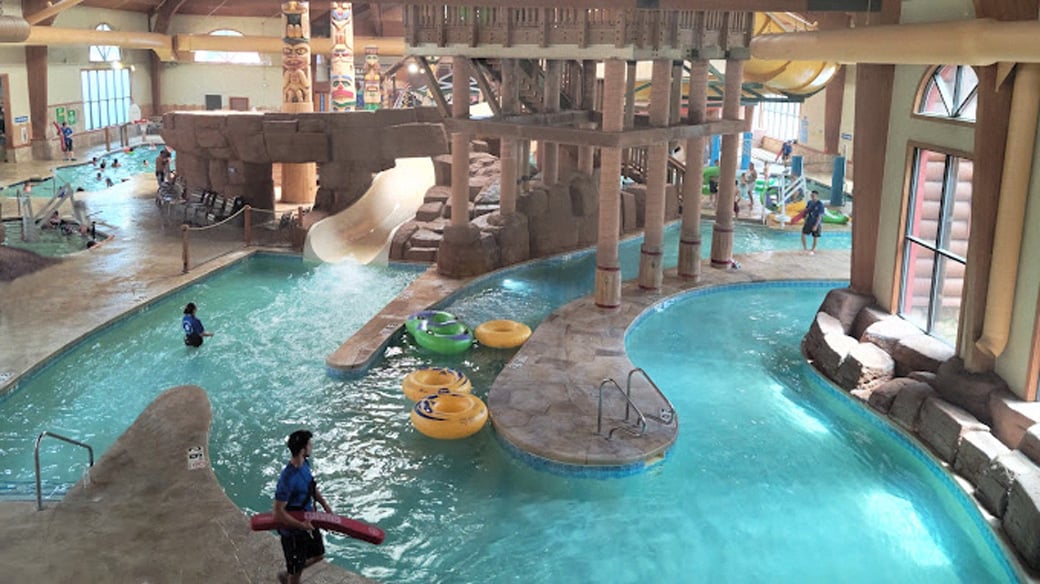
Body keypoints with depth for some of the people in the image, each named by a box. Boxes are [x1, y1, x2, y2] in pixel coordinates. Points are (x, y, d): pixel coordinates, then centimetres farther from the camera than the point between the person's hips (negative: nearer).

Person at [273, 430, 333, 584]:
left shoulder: (305, 464, -7)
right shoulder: (288, 478, -34)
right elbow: (278, 514, -31)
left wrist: (325, 505, -1)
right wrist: (302, 525, -23)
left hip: (308, 521, 8)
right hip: (293, 531, -8)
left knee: (318, 555, 27)